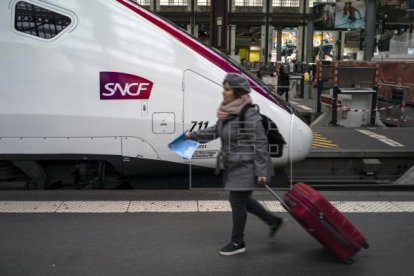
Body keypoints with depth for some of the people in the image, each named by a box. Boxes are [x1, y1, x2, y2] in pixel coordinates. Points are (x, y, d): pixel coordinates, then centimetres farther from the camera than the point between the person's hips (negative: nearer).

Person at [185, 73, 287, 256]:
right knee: (243, 200, 19)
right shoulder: (227, 111, 3)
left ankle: (238, 243, 22)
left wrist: (261, 171, -20)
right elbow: (216, 130, 19)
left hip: (245, 167, -9)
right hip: (233, 166, 9)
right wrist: (193, 136, 26)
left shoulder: (250, 115, -22)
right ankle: (274, 221, 38)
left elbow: (260, 144, -19)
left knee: (237, 201, 3)